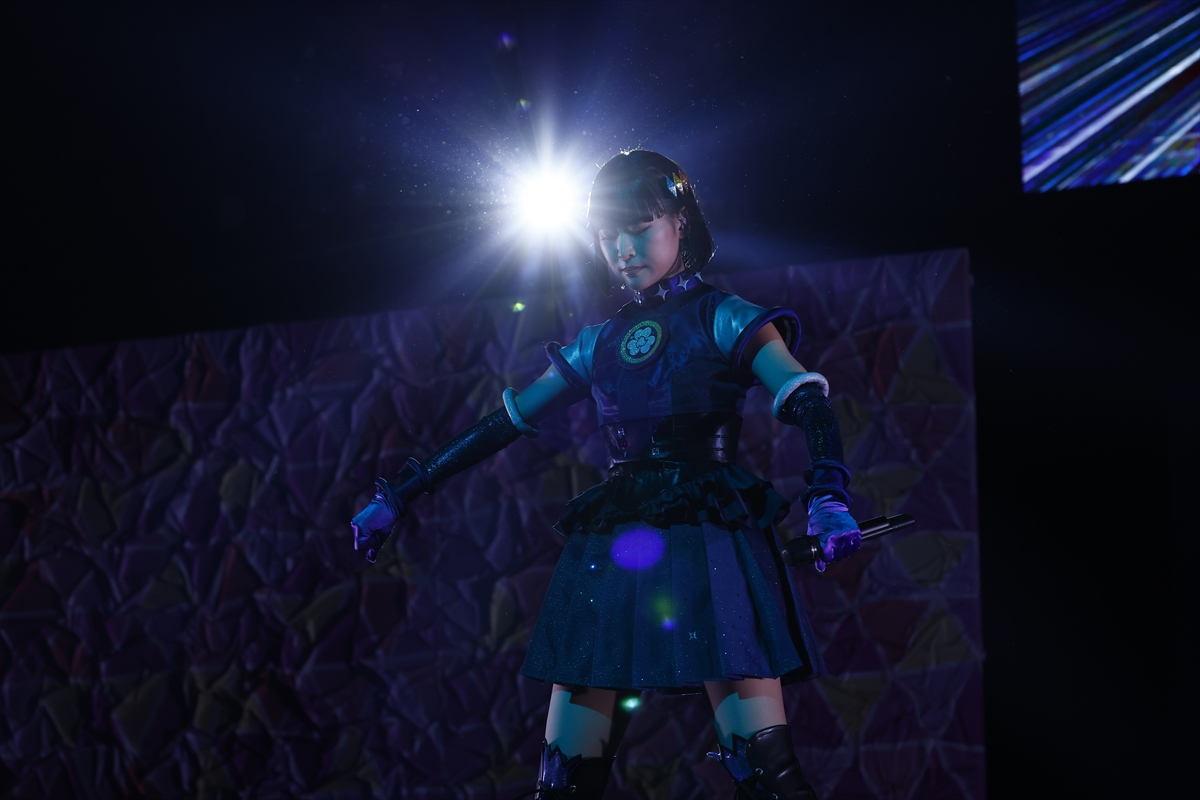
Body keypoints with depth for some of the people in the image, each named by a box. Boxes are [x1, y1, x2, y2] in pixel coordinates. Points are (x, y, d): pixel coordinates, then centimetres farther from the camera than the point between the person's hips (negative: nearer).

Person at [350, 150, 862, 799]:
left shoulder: (723, 320, 4)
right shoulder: (598, 346, 18)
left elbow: (806, 400, -9)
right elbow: (505, 423, 24)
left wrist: (828, 495, -29)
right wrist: (397, 494, 22)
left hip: (708, 543, -4)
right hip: (609, 548, 5)